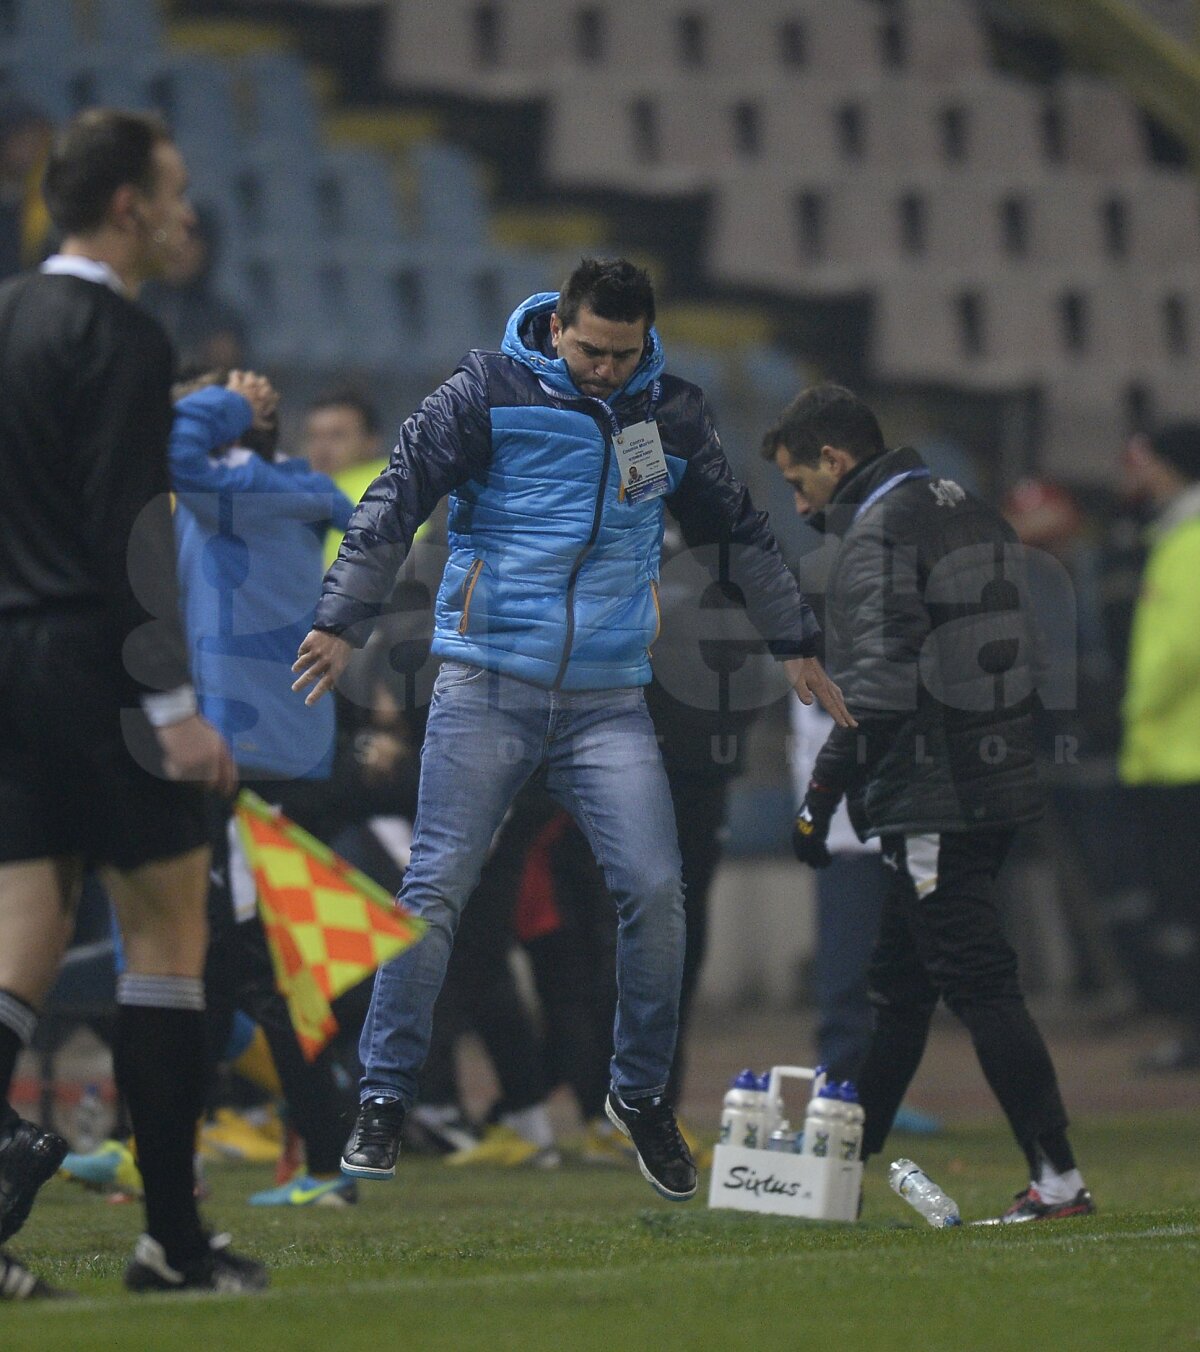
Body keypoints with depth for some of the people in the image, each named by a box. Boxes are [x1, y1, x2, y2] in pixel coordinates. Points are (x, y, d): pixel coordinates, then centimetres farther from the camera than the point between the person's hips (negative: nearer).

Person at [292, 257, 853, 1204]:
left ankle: (642, 1093, 11)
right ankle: (385, 1098, 3)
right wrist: (344, 621, -11)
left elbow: (741, 532, 23)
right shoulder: (489, 395, -1)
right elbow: (397, 499, -3)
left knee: (656, 890, -8)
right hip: (487, 688, -2)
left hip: (610, 698, 3)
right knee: (436, 886, -8)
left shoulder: (673, 415, 10)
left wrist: (794, 643, 27)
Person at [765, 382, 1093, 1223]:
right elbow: (1019, 650, 18)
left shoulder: (877, 530, -11)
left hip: (928, 799, -10)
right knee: (897, 987, 16)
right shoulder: (972, 514, 17)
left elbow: (880, 682, -19)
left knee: (980, 985, -9)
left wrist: (822, 795, -13)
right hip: (1000, 783, 10)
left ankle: (1059, 1179, -11)